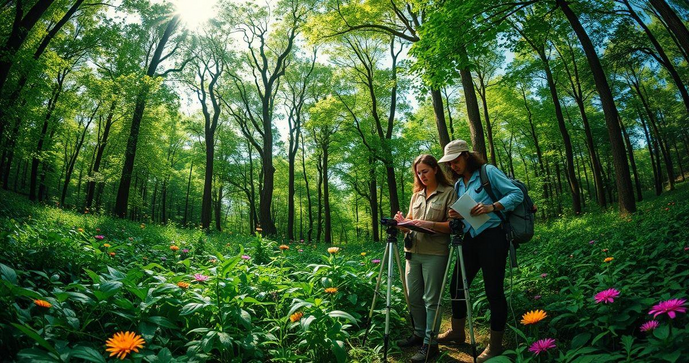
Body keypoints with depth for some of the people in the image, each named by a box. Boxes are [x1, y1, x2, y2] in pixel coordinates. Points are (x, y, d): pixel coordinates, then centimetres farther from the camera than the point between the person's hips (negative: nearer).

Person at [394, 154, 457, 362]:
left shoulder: (448, 193, -2)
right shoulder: (416, 195, 16)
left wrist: (430, 224, -22)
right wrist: (402, 222, -5)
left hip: (435, 253, -6)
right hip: (412, 251, 6)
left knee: (431, 299, 0)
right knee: (413, 297, 12)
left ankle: (430, 344, 11)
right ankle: (419, 334, 28)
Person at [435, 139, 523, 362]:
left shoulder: (488, 172, -5)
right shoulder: (458, 184, 14)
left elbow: (517, 194, -10)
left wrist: (492, 207, -24)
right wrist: (456, 216, -5)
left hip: (492, 237, -7)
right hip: (470, 239, 7)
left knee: (494, 290, 1)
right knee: (457, 285, 12)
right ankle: (457, 332, 31)